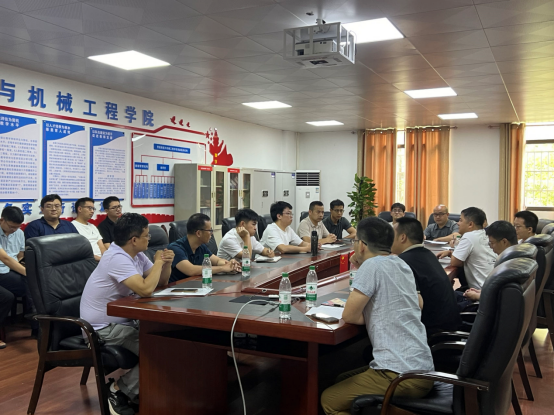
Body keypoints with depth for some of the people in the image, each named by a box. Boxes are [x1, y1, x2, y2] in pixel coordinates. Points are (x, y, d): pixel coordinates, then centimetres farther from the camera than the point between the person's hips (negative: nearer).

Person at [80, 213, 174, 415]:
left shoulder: (136, 254, 5)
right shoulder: (118, 258, -25)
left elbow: (161, 282, 10)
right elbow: (146, 289, -35)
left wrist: (166, 264, -10)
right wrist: (158, 262, -20)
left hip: (119, 321, 9)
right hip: (103, 329, -9)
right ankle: (119, 390, -3)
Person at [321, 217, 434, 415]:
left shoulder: (372, 265, -15)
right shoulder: (401, 264, 10)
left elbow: (349, 316, -10)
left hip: (401, 374, -9)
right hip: (421, 368, 9)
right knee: (342, 382, 24)